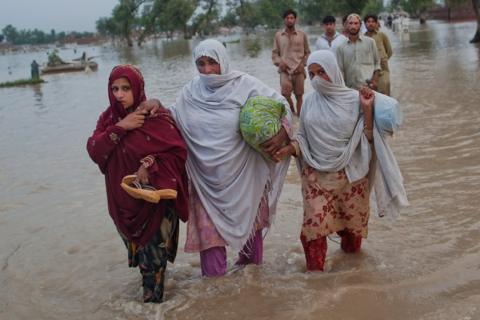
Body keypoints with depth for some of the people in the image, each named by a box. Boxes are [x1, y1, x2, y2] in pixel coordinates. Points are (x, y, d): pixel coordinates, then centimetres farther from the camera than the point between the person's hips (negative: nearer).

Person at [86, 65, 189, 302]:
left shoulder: (156, 117, -14)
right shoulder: (109, 118, 3)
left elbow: (179, 151, -16)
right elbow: (93, 150, -10)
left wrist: (150, 164, -29)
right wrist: (119, 128, -21)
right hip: (123, 200, 5)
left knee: (154, 253, 3)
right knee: (136, 249, 20)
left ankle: (152, 300, 20)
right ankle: (151, 288, 43)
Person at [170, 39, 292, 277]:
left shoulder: (244, 85, -11)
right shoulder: (191, 91, -1)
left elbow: (281, 104, -7)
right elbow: (173, 119, 11)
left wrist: (281, 134, -24)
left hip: (241, 175, -1)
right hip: (207, 177, 2)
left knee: (248, 219, 17)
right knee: (209, 227, 5)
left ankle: (249, 261, 42)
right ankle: (213, 279, 21)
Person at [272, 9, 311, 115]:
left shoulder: (302, 35, 8)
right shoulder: (278, 35, 10)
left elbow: (307, 52, 12)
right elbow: (274, 53, 12)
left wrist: (302, 64, -4)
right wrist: (279, 62, -7)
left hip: (298, 70, 1)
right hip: (285, 70, -1)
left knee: (299, 95, 4)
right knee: (285, 93, -19)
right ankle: (292, 112, 5)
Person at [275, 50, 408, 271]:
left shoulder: (353, 99, -6)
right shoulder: (310, 101, 1)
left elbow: (367, 138, -8)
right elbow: (303, 136, 10)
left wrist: (367, 109, -18)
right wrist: (289, 149, -9)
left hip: (350, 175, -1)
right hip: (317, 175, 1)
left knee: (353, 222, 12)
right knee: (314, 226, -6)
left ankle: (349, 248, 42)